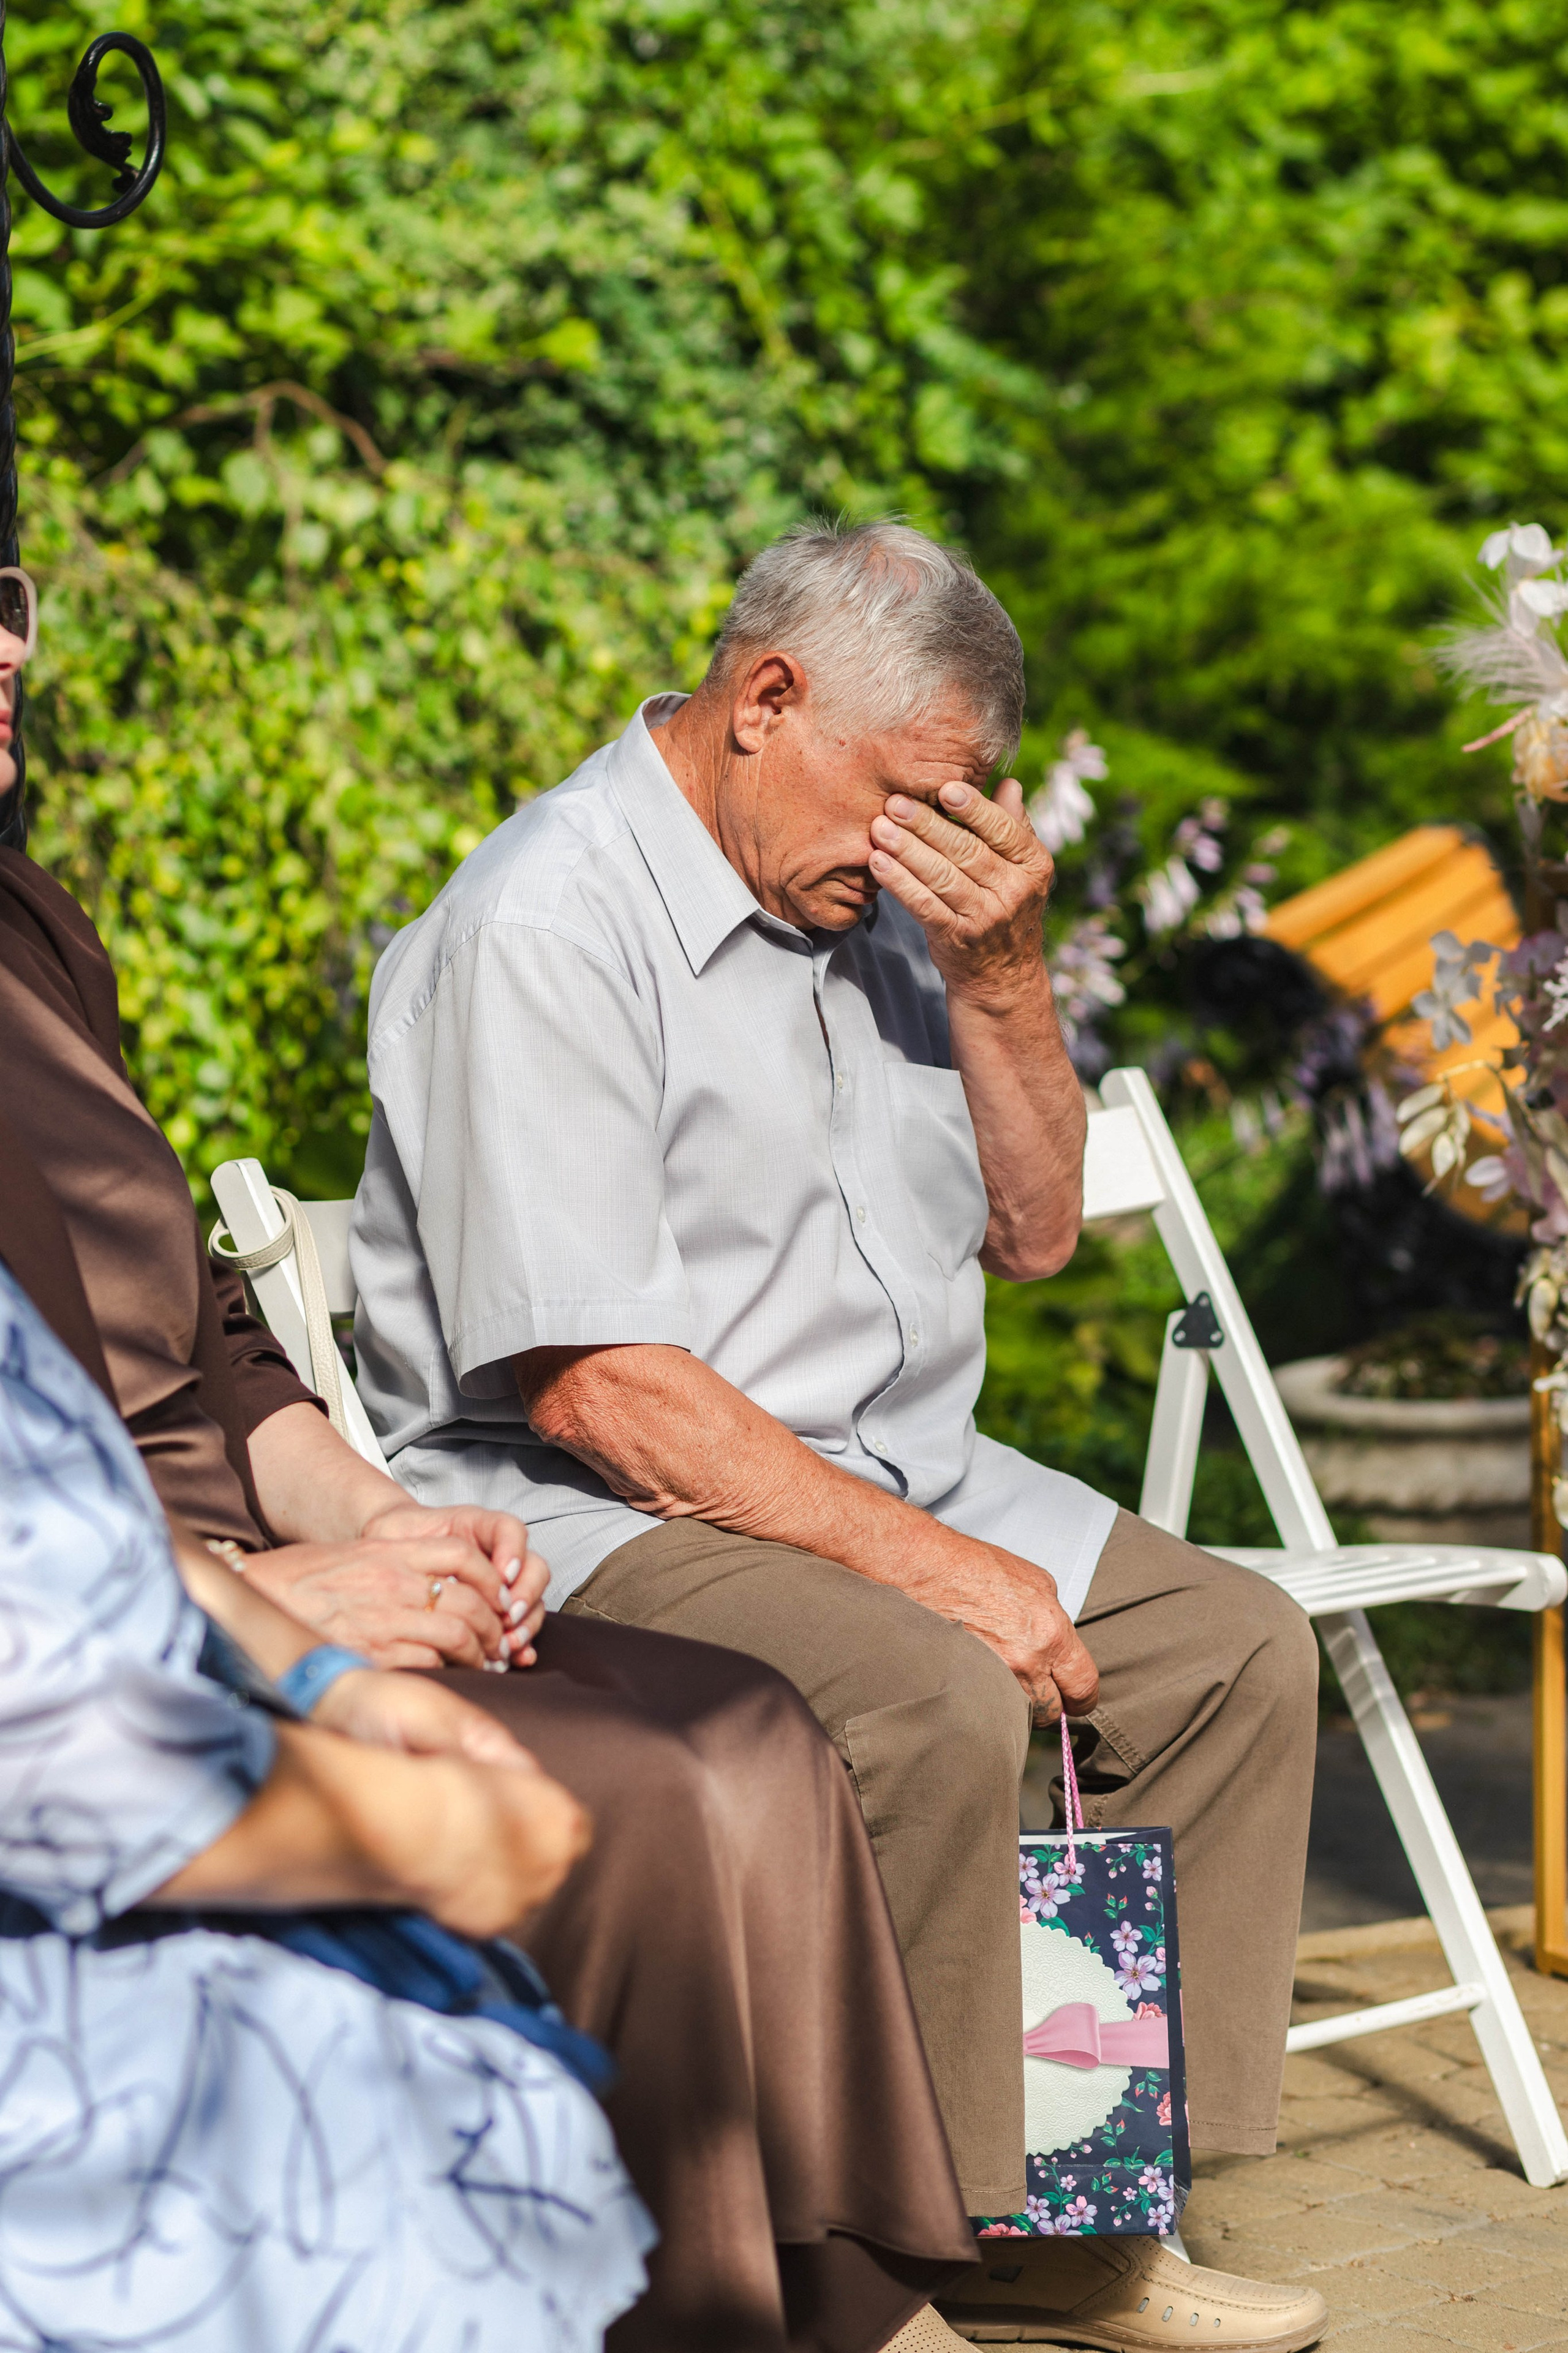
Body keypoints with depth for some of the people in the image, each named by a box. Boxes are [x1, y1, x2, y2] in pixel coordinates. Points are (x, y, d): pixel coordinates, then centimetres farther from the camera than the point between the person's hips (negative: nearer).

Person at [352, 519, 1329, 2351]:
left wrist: (1000, 980, -3)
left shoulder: (875, 893, 10)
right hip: (607, 1517, -9)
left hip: (896, 1475, 9)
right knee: (937, 1699, -32)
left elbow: (1032, 1235, 15)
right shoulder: (543, 927, -16)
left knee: (1240, 1647, -2)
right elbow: (591, 1386, -23)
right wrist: (932, 1565, -24)